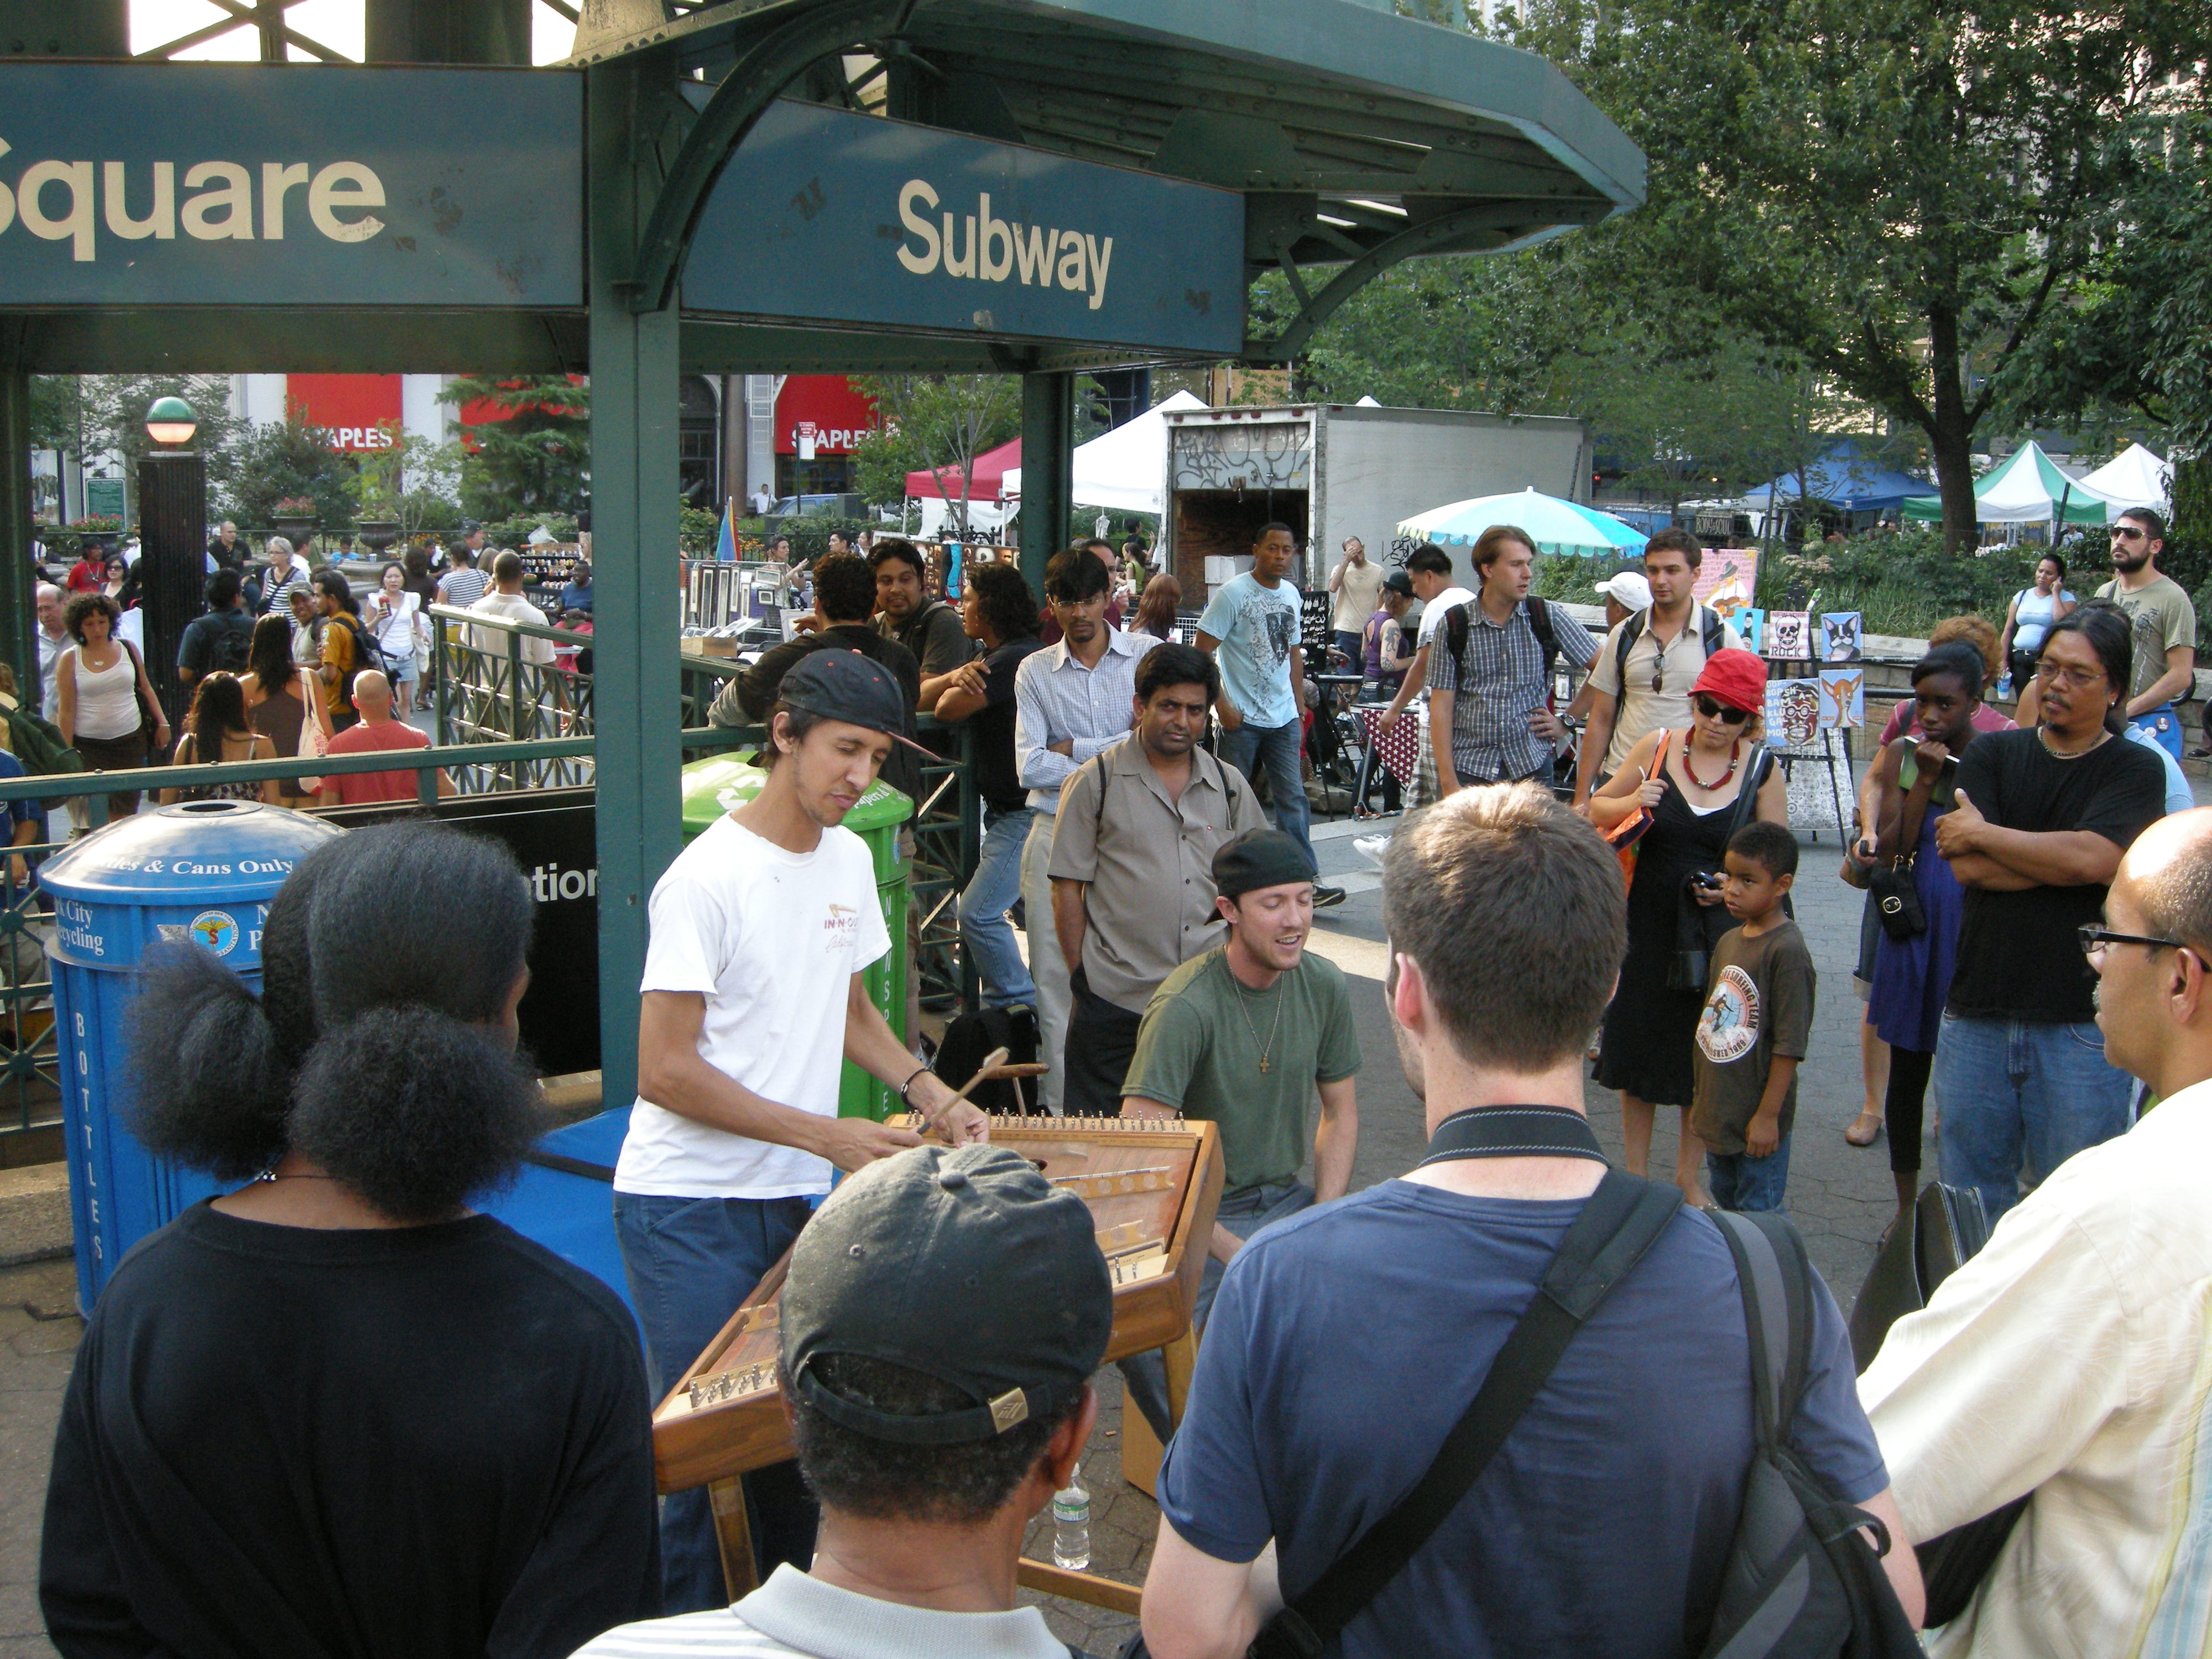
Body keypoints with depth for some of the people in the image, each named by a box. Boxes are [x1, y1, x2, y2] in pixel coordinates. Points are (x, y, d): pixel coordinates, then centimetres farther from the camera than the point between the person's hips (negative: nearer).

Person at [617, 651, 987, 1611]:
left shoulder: (850, 860, 6)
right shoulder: (707, 879, -17)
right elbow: (664, 1072, -17)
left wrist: (928, 1094, 4)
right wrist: (828, 1135, -19)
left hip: (797, 1203, 7)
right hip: (688, 1208, -6)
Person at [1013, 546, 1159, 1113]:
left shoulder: (1149, 654, 5)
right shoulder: (1035, 672, 8)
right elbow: (1030, 767, -3)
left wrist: (1073, 748, -5)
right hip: (1057, 834, 1)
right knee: (1056, 978, 3)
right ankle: (1061, 1109, 10)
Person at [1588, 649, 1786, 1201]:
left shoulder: (1763, 770, -4)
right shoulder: (1656, 747, -3)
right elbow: (1598, 809, 7)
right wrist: (1630, 803, -15)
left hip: (1721, 934, 0)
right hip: (1649, 927, 1)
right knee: (1638, 1045, 9)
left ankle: (1688, 1176, 28)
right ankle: (1635, 1171, 26)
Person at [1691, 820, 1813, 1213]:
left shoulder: (1787, 951, -19)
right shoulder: (1729, 941, 7)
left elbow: (1790, 1044, -20)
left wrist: (1768, 1116, -19)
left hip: (1757, 1120, -8)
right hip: (1717, 1113, 8)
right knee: (1725, 1201, 20)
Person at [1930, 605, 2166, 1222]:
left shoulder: (2136, 772, 1)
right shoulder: (1992, 754, 8)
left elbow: (2092, 858, -18)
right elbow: (1965, 868, -5)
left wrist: (1984, 833, -8)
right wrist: (2062, 858, -11)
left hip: (2081, 1027, -3)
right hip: (1977, 1014, 3)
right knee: (1969, 1195, 11)